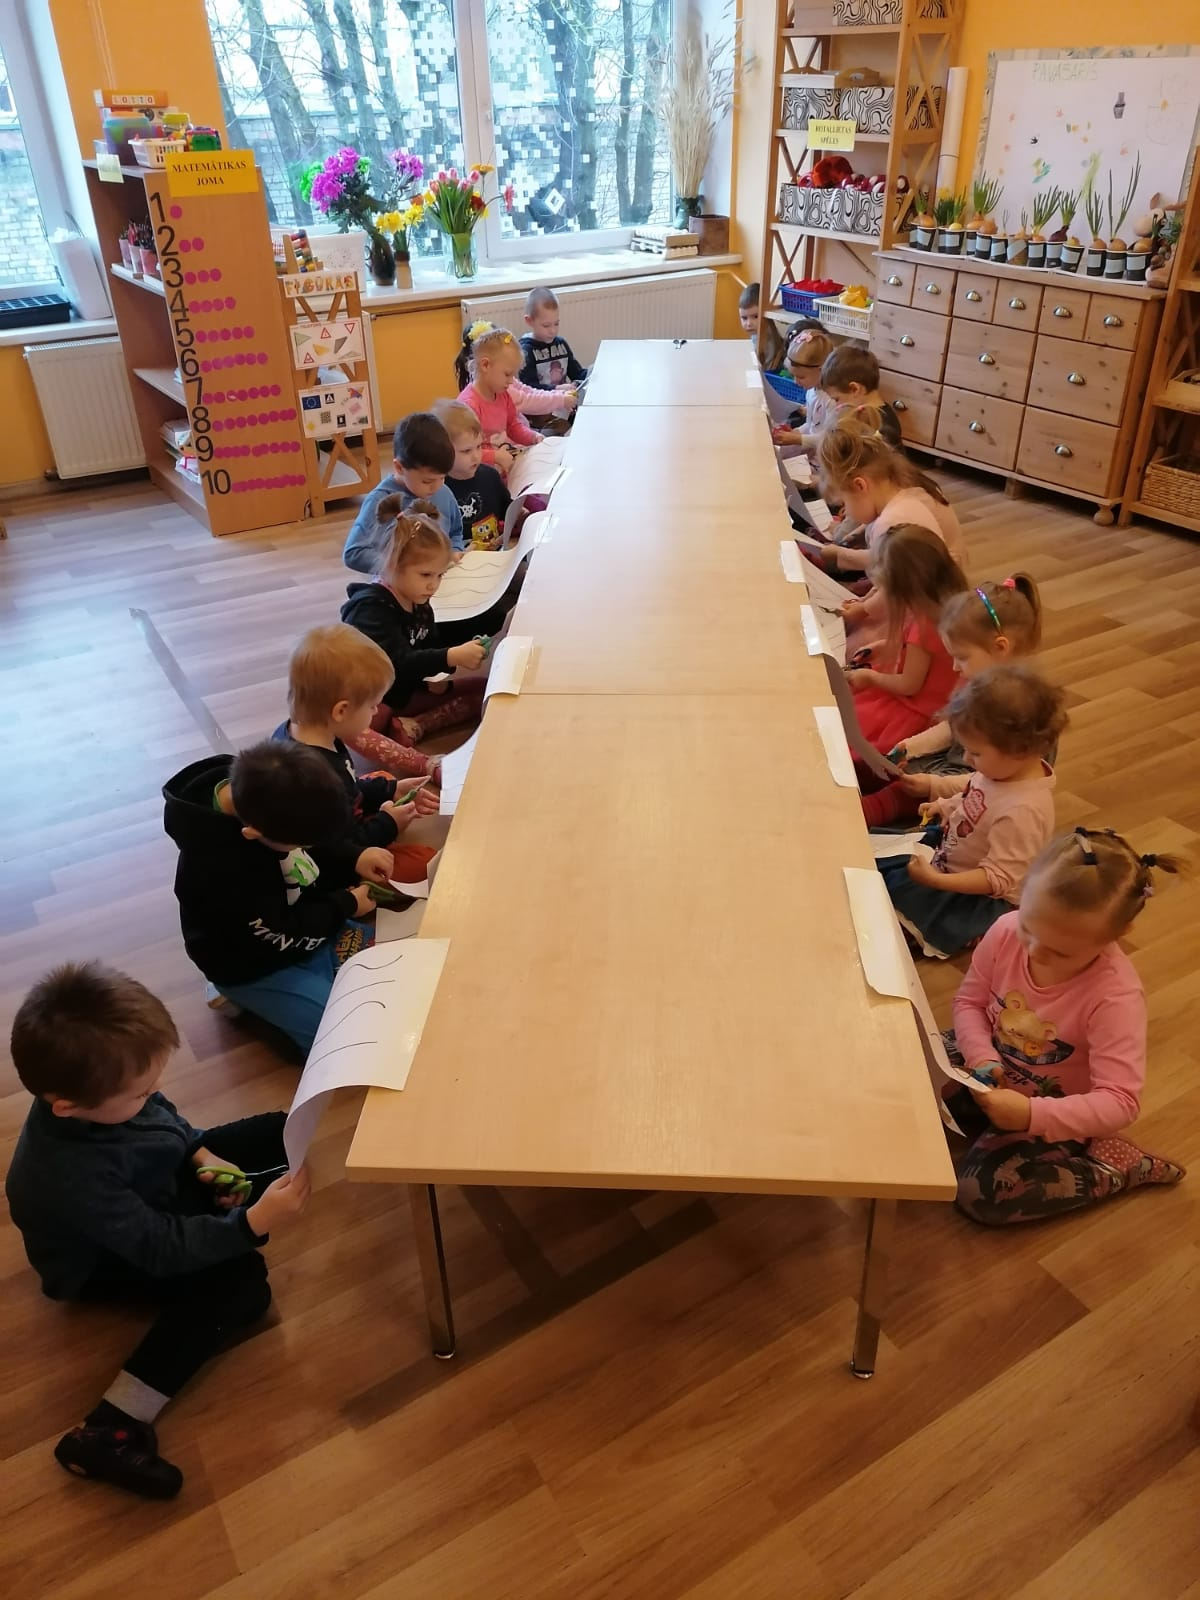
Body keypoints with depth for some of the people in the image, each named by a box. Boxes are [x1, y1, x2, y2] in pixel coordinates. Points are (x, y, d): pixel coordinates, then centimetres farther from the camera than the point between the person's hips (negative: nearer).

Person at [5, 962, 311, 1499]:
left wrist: (201, 1155, -14)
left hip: (154, 1183, 7)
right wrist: (252, 1224, -39)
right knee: (241, 1280, -28)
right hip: (108, 1259, -6)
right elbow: (161, 1247, -33)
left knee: (280, 1131, 3)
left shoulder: (93, 1084, -24)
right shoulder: (71, 1177, -43)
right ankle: (108, 1433, -24)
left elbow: (164, 1115, 0)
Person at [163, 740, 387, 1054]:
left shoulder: (258, 791, -19)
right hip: (256, 965, -7)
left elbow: (324, 837, 3)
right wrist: (345, 906, -13)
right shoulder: (222, 869, -39)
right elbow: (281, 938, -24)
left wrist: (354, 858, -12)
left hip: (306, 918, 7)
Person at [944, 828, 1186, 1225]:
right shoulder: (1006, 931, -23)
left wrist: (1031, 1115, -46)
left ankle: (1117, 1164, 0)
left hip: (1052, 1107, -5)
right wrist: (981, 1056, -26)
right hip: (993, 1070, 5)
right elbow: (969, 1001, -7)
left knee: (980, 1193, -18)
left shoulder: (1115, 996, -34)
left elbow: (1120, 1102, -33)